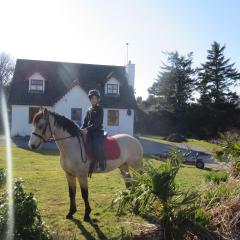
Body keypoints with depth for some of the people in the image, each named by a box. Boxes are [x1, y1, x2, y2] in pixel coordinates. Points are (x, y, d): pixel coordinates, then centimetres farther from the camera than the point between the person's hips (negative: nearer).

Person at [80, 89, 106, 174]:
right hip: (89, 132, 7)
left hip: (98, 131, -6)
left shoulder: (99, 109, -3)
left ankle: (101, 164, -29)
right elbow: (85, 122, 13)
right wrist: (81, 129, -6)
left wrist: (87, 129, -24)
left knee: (96, 143, -31)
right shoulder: (89, 110, 17)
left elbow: (97, 123, -14)